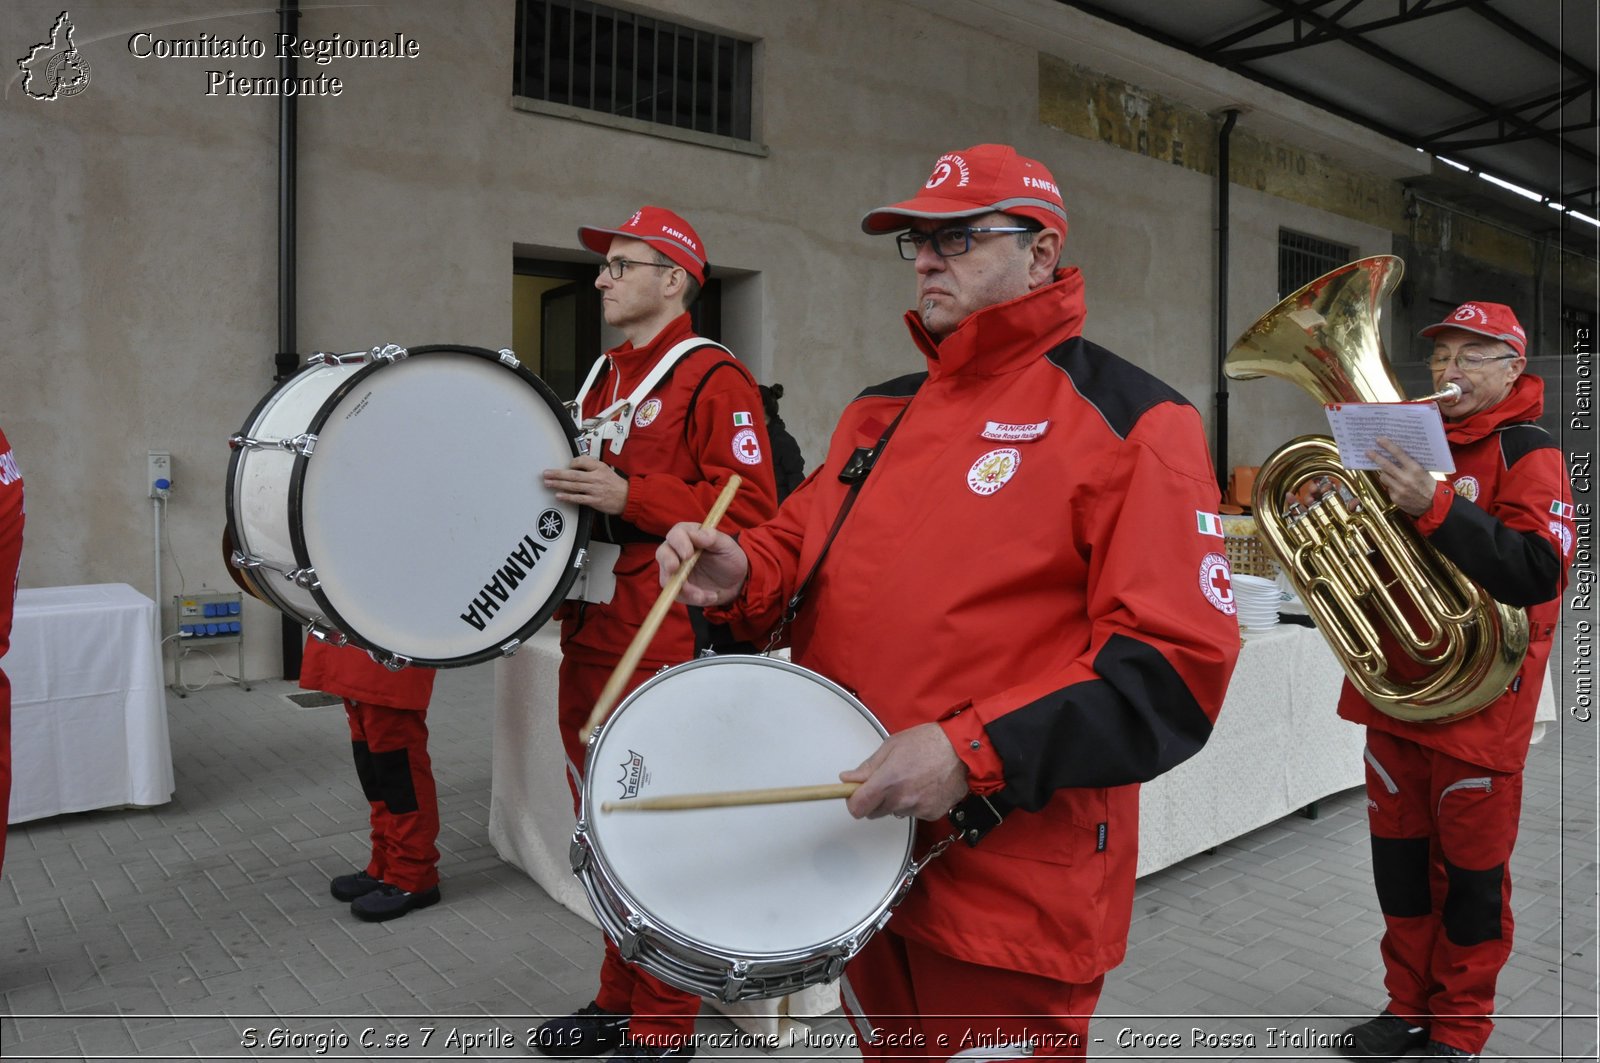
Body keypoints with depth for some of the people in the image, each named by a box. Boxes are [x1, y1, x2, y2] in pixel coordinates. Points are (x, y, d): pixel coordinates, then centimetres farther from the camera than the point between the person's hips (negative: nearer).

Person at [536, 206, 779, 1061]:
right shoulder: (602, 379, 18)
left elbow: (749, 507, -17)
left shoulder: (713, 379, -8)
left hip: (667, 645, -8)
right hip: (590, 636, 9)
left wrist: (627, 497, -23)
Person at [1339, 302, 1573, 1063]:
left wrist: (1435, 507, -31)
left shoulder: (1527, 455, -7)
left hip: (1478, 704, -6)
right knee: (1398, 859, 14)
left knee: (1471, 871, 7)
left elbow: (1538, 574, -23)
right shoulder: (1413, 445, 11)